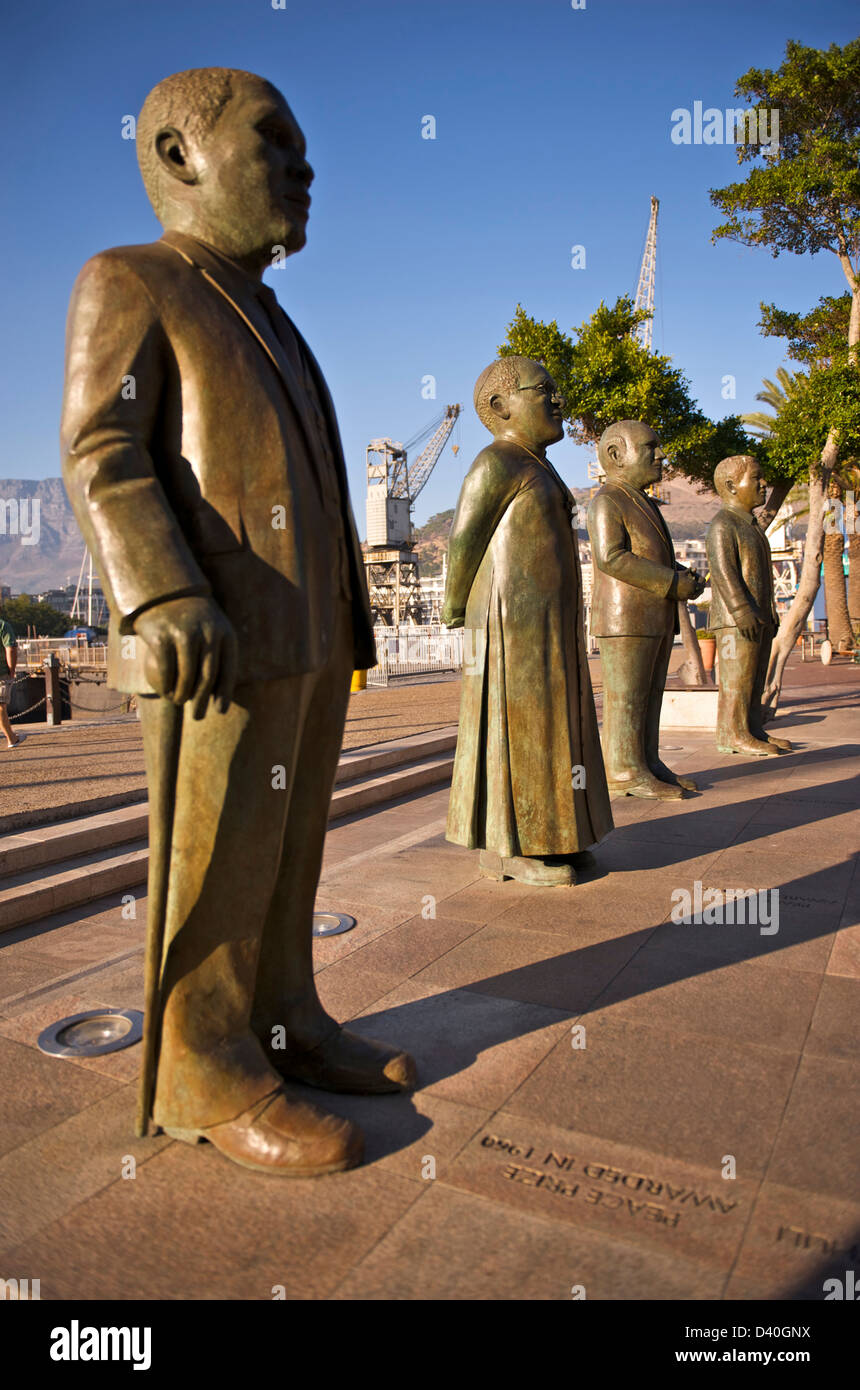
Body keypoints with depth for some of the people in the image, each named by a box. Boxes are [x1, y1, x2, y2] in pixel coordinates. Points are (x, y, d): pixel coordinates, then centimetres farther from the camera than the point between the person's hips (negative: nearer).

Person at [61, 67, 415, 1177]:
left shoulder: (265, 325, 26)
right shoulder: (129, 283, 2)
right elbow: (101, 455, -10)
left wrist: (343, 622, 20)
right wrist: (164, 599, -24)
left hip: (307, 638, 9)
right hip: (218, 643, -8)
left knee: (289, 847, 11)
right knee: (221, 860, -4)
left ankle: (282, 1024, 23)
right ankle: (206, 1074, 9)